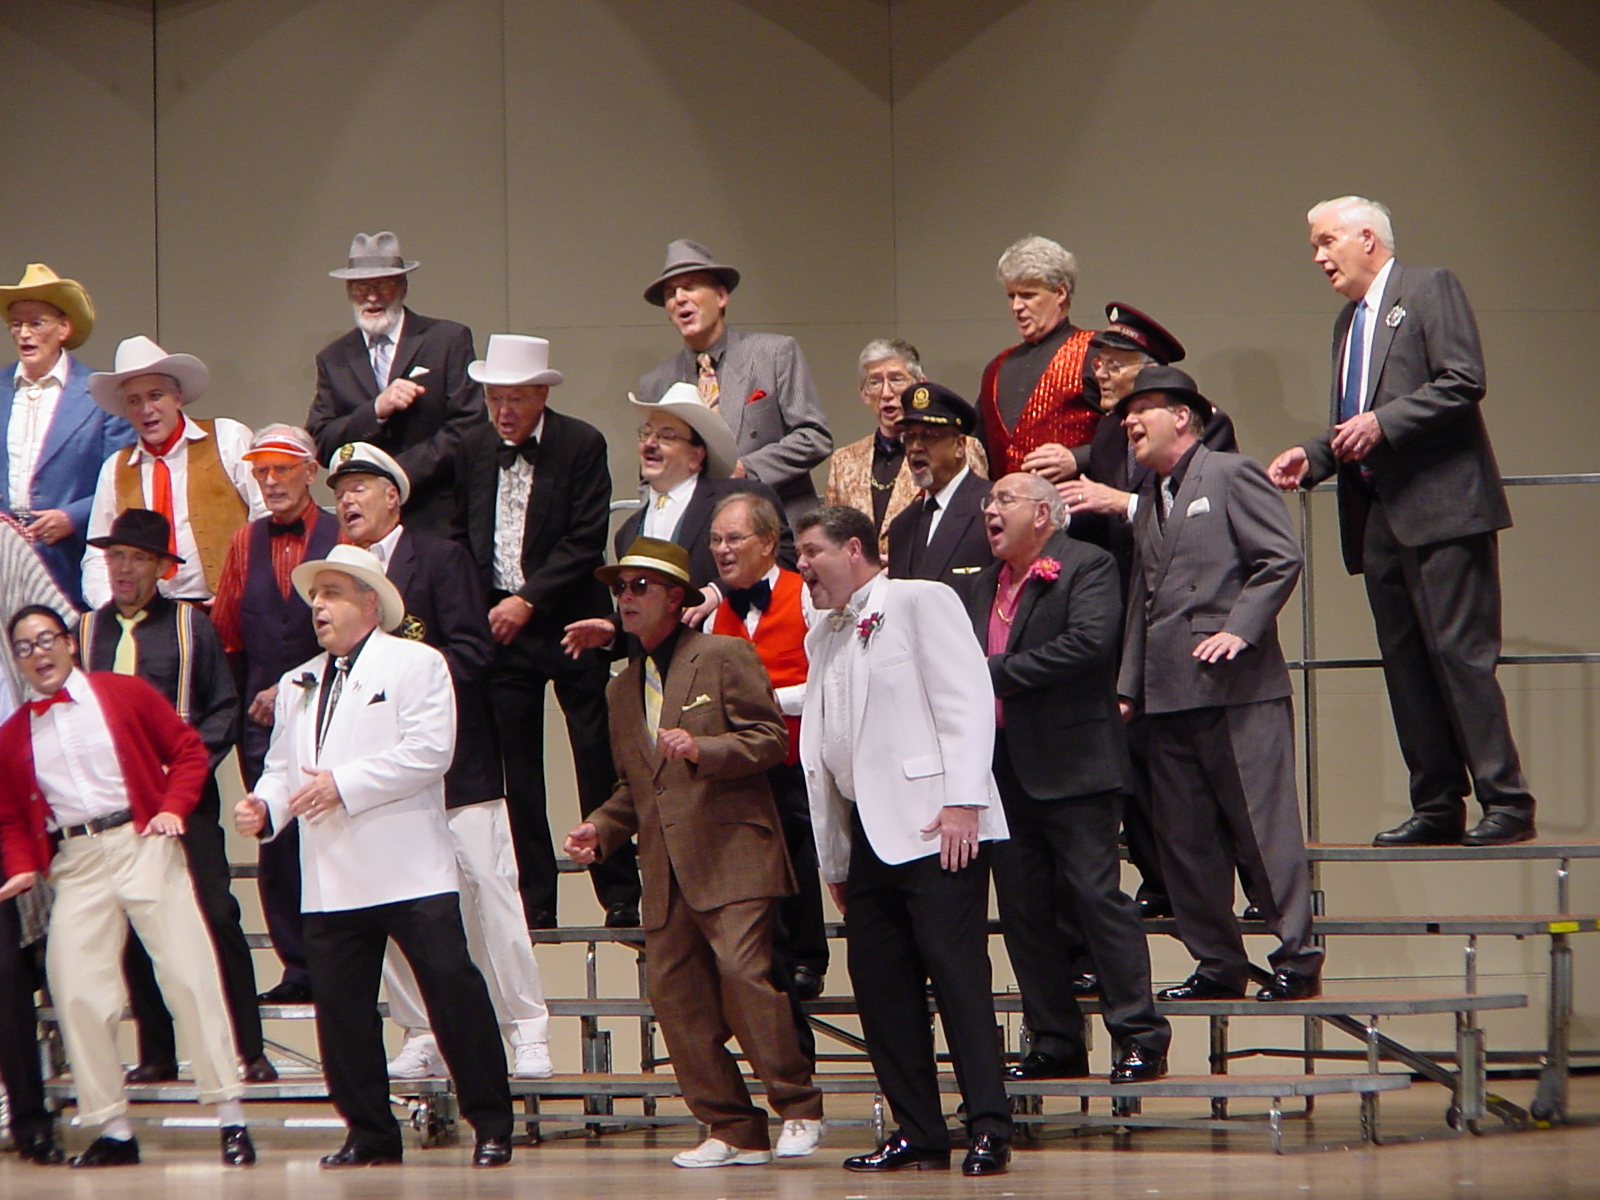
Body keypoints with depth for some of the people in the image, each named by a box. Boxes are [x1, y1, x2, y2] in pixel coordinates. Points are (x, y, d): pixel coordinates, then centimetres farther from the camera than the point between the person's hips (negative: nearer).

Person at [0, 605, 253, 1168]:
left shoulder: (124, 694, 5)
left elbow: (188, 749, 5)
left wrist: (173, 808, -9)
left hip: (141, 843, -3)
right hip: (74, 863, 3)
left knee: (189, 973, -7)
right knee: (78, 994, -6)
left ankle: (231, 1119, -3)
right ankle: (113, 1132, 4)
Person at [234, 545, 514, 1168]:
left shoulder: (415, 664, 2)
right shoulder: (296, 686, 22)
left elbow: (428, 752, -10)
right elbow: (283, 765, 21)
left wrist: (343, 784, -14)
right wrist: (264, 804, -2)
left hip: (409, 870, -6)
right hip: (331, 878, 6)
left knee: (452, 988, -8)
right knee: (339, 1004, 3)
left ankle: (492, 1126, -2)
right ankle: (369, 1133, 12)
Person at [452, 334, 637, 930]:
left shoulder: (581, 445, -5)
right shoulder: (473, 449, 7)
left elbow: (587, 541, -9)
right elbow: (459, 535, 14)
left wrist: (529, 601, -14)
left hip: (568, 622, -3)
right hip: (498, 626, 3)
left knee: (598, 763, -2)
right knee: (517, 769, 3)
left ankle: (621, 896, 5)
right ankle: (533, 899, 8)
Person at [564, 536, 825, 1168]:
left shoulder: (725, 656, 2)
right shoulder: (623, 689, 23)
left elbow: (770, 738, -4)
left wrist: (702, 749, -19)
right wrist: (601, 829, 12)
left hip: (732, 855, -7)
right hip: (664, 869, 7)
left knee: (742, 970, -19)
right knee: (673, 989, -1)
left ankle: (798, 1110, -7)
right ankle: (732, 1130, 6)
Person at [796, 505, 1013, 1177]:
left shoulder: (920, 602, 1)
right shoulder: (821, 637, 23)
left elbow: (967, 702, -8)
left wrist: (963, 801, -17)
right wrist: (833, 858, 20)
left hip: (932, 824, -8)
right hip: (865, 832, 8)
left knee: (956, 970, -12)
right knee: (880, 982, 3)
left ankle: (988, 1130, -13)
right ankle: (918, 1134, 7)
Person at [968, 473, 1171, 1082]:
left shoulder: (1087, 568, -5)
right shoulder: (986, 583, 19)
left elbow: (1089, 642, -19)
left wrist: (999, 673, -16)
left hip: (1070, 763, -8)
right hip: (1004, 766, 8)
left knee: (1096, 894, -9)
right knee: (1022, 908, 8)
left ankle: (1139, 1038, -4)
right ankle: (1055, 1043, 15)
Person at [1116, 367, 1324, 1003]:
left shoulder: (1232, 475, 0)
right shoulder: (1150, 506, 23)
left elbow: (1282, 558, -8)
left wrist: (1239, 630, -17)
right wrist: (1128, 688, 16)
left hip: (1237, 687, -8)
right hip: (1169, 697, 8)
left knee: (1262, 824, -7)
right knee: (1184, 838, 6)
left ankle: (1296, 957, -2)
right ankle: (1218, 965, 12)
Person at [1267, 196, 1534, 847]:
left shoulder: (1429, 288, -2)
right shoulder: (1349, 321, 24)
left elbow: (1465, 380, -13)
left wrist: (1382, 424, -16)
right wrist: (1311, 458, 8)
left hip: (1441, 506, -9)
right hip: (1378, 517, 9)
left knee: (1459, 653, -11)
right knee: (1405, 663, 5)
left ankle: (1506, 801, -9)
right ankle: (1437, 809, 7)